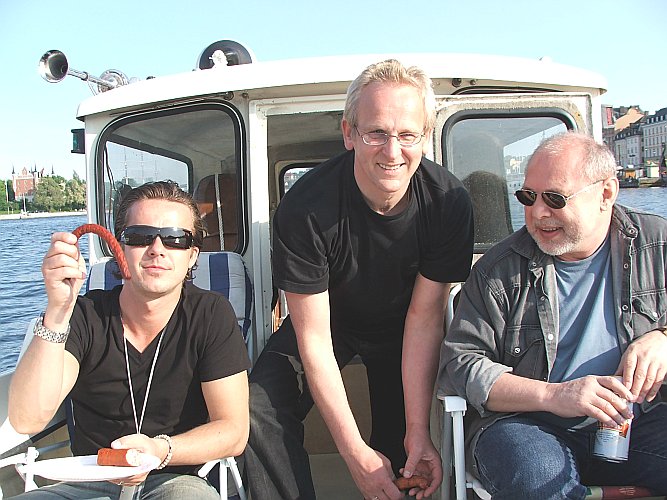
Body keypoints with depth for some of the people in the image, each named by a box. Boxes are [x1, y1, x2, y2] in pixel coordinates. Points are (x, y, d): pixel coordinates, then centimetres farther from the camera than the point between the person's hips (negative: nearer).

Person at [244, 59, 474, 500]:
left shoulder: (448, 203, -25)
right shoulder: (305, 208, -32)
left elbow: (424, 319, -18)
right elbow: (313, 337, -26)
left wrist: (418, 431, -19)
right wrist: (355, 451, -26)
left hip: (398, 327, 2)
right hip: (327, 323, -1)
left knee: (401, 452, -4)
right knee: (261, 411, -21)